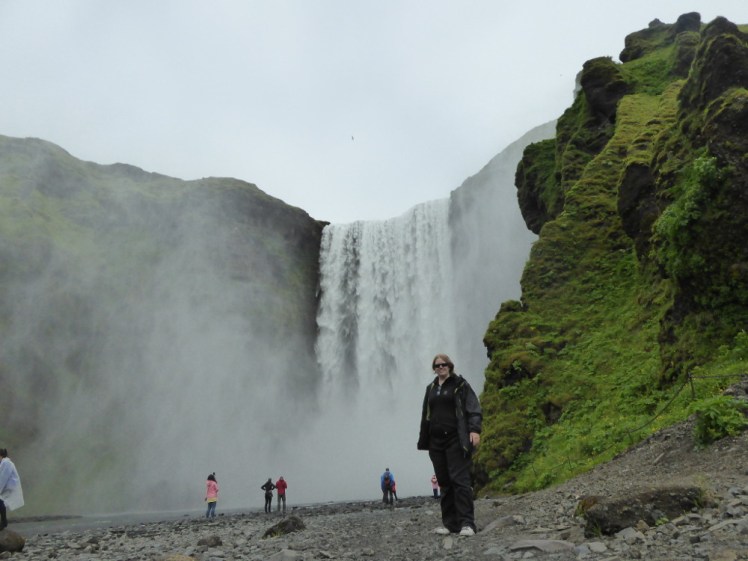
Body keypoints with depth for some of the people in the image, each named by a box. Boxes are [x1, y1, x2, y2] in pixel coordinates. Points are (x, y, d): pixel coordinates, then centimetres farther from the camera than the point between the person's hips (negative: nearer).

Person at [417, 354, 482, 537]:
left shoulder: (460, 385, 2)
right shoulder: (431, 389, 18)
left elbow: (474, 409, -7)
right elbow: (425, 416, 21)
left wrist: (474, 430, -20)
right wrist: (423, 440, 18)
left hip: (456, 440, -5)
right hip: (436, 442, 6)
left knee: (460, 480, -11)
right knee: (444, 483, 6)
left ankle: (467, 523, -9)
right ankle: (450, 523, 12)